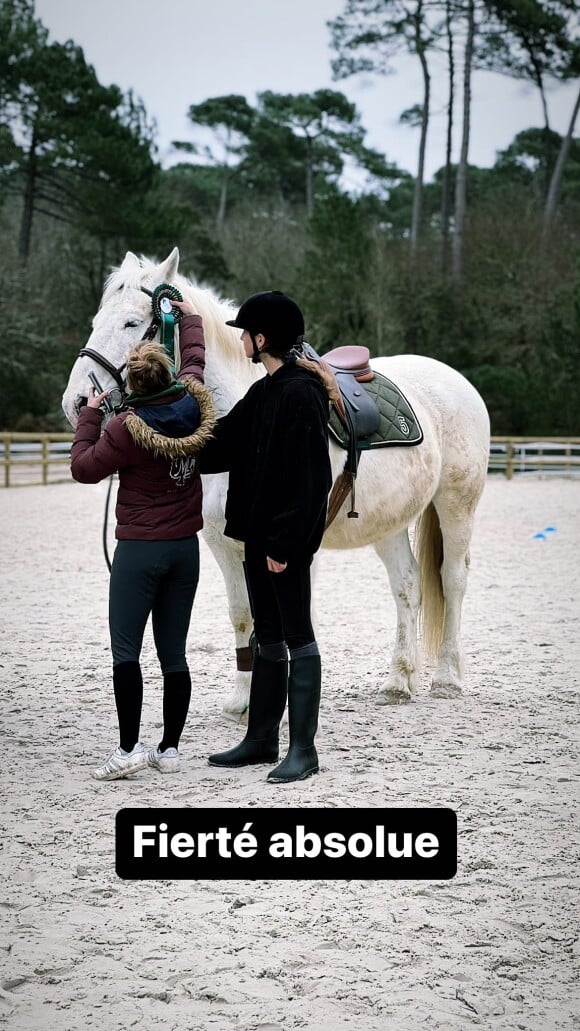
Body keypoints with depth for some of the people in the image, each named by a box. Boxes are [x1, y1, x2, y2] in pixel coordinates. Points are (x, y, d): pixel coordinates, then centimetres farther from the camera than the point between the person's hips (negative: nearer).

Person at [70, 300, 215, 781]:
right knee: (173, 652, 9)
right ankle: (169, 749, 12)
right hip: (186, 547, 6)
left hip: (140, 549, -5)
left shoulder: (126, 428, -17)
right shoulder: (194, 405, -3)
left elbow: (84, 467, -4)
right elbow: (195, 360, 19)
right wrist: (191, 317, 36)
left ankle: (129, 748, -9)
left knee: (125, 650, -2)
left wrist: (90, 416, 6)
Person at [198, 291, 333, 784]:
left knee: (297, 637, -3)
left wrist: (285, 541, -22)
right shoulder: (263, 393, 13)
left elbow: (308, 477, -20)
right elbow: (223, 445, 19)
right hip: (259, 534, 10)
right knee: (268, 637, 15)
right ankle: (262, 739, 24)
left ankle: (304, 749, 3)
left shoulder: (301, 393, -16)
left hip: (286, 539, -10)